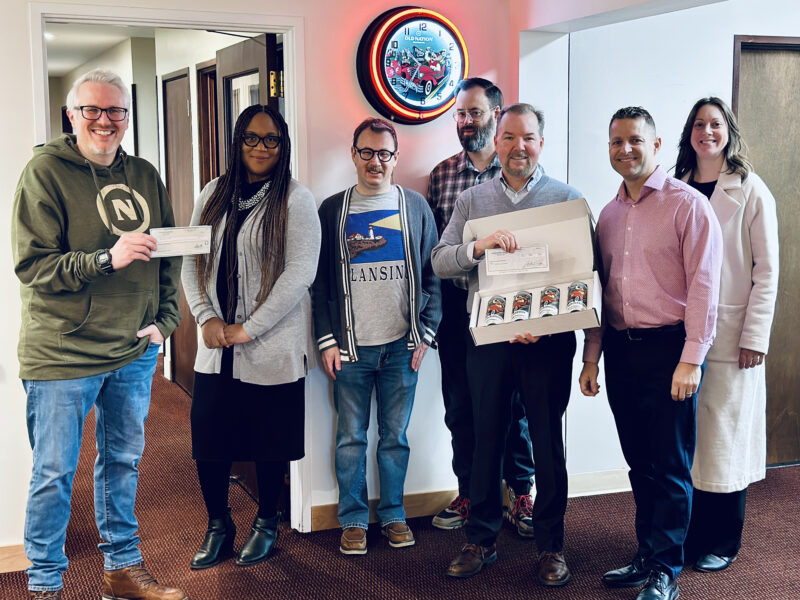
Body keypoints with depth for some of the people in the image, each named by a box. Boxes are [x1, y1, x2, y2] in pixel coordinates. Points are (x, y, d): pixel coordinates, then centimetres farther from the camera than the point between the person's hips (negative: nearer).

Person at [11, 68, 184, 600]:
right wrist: (107, 259, -25)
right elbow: (32, 265, -15)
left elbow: (168, 257, 15)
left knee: (123, 461, 17)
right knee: (54, 473, 3)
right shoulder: (45, 172, -9)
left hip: (135, 351, 6)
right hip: (62, 352, -5)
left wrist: (164, 321, 3)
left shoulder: (145, 176, 9)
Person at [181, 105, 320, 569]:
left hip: (272, 346, -4)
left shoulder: (295, 200, -6)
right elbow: (192, 259, 10)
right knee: (208, 437, 4)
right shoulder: (214, 194, 9)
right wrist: (206, 317, -6)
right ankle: (219, 526, 24)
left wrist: (247, 329, -14)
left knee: (270, 441, 7)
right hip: (217, 346, 4)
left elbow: (300, 273, -13)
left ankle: (267, 524, 27)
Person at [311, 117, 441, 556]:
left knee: (395, 437, 9)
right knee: (351, 438, 6)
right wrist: (327, 340, -2)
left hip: (401, 346, 0)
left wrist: (425, 334, -1)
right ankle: (353, 520, 18)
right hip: (350, 345, 0)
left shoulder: (415, 207, 6)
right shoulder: (333, 210, 5)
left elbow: (432, 275, 7)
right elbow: (320, 281, 5)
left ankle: (393, 515, 22)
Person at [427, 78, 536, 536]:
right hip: (456, 305, 3)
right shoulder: (442, 174, 8)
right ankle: (468, 494, 23)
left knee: (515, 404, 5)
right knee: (460, 406, 9)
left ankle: (520, 495, 19)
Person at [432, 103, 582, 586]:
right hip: (487, 339, 2)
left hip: (547, 341, -2)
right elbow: (440, 262, 1)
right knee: (487, 439, 9)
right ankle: (482, 540, 22)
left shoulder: (567, 198, 2)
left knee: (548, 443, 6)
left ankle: (551, 545, 19)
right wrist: (480, 246, -19)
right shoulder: (472, 200, 9)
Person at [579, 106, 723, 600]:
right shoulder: (609, 214, 14)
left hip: (668, 348, -6)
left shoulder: (688, 204, -6)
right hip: (621, 350, 6)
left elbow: (704, 285, -11)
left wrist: (691, 359, -16)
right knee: (640, 463, 14)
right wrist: (591, 357, 12)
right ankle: (647, 557, 25)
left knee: (671, 467, 1)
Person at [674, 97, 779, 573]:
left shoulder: (751, 191, -1)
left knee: (725, 437, 3)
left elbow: (767, 270, -4)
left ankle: (723, 543, 15)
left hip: (729, 334, -3)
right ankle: (689, 534, 18)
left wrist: (755, 336, -10)